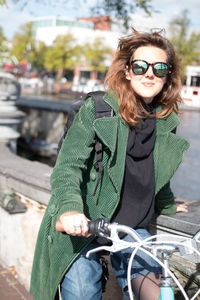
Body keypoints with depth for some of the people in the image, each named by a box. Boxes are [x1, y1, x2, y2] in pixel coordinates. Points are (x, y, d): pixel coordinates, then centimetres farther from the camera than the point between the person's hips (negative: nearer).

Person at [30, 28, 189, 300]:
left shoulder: (167, 122, 4)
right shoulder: (96, 109, -9)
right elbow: (69, 164, -17)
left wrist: (167, 207, 35)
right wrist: (70, 208, -34)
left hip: (135, 229, 4)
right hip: (83, 227, -3)